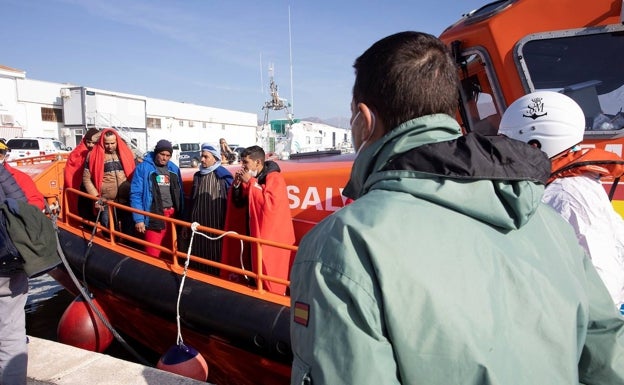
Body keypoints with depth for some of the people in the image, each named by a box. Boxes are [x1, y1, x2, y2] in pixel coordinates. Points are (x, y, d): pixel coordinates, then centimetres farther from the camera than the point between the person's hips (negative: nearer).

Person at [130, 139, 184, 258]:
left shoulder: (174, 169, 10)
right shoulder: (143, 168, -4)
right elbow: (136, 194, -7)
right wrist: (138, 219, -13)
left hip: (172, 215, 4)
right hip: (154, 216, -4)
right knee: (153, 253, -4)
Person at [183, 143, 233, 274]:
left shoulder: (224, 176, -5)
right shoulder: (197, 175, 11)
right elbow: (192, 200, 17)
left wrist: (227, 224, -7)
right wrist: (188, 221, 17)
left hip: (216, 222, -5)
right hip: (198, 221, 5)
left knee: (215, 252, 0)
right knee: (198, 251, 9)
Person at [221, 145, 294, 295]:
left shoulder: (274, 178, -13)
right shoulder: (251, 179, 10)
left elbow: (270, 202, -28)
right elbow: (238, 203, 12)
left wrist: (250, 182, -22)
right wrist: (237, 184, -5)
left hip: (271, 235, -7)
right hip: (252, 231, 8)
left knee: (269, 268, -3)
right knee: (254, 265, 12)